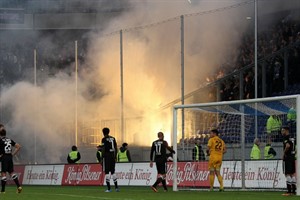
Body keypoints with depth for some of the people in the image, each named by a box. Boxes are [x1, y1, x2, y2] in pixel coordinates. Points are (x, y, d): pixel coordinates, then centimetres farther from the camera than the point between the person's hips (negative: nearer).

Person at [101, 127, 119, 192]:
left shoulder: (104, 139, -8)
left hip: (107, 156, -6)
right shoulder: (113, 138, 11)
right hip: (113, 156, 6)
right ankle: (116, 187, 7)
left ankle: (109, 188, -5)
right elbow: (116, 148, 13)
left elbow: (103, 149, -12)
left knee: (107, 172, -2)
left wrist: (102, 158, -8)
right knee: (112, 172, 13)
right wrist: (115, 156, 21)